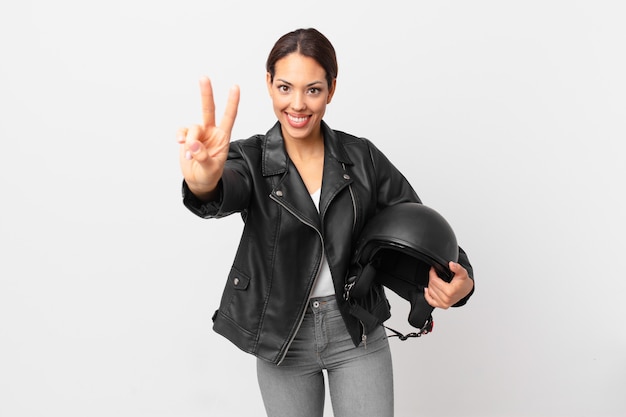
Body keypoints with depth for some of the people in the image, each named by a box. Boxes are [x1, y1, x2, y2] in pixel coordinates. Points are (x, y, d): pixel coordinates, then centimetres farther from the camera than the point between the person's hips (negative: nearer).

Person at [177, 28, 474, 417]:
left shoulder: (362, 157, -4)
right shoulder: (252, 159, -8)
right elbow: (228, 193, -31)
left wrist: (461, 280, -22)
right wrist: (205, 182, -56)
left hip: (357, 334, 1)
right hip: (282, 338, 0)